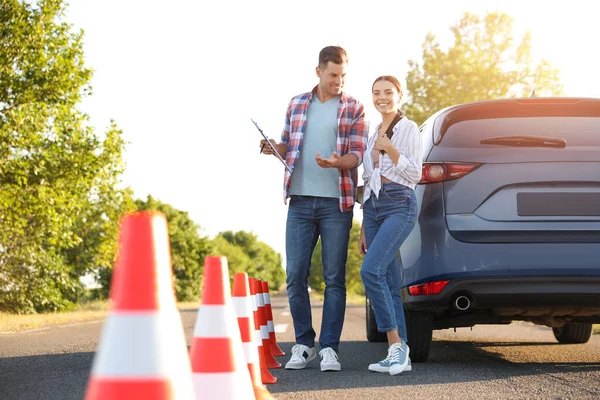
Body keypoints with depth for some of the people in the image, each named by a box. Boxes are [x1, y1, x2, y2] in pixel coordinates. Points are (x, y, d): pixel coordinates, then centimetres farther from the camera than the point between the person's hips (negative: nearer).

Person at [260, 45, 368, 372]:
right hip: (300, 201, 3)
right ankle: (303, 344, 12)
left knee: (334, 279, -1)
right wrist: (274, 148, -4)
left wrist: (337, 162, -23)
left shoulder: (354, 109, 5)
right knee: (295, 275, 0)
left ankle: (329, 348, 4)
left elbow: (357, 155, -2)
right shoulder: (296, 105, 14)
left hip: (336, 204, -2)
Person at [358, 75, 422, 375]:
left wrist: (391, 150, -16)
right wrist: (364, 229, 18)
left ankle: (397, 344, -17)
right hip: (373, 207, 7)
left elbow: (415, 175, -6)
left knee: (371, 271, -23)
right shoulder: (373, 134, 19)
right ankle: (398, 353, 4)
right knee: (387, 282, 3)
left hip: (399, 206, -7)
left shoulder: (408, 129, 0)